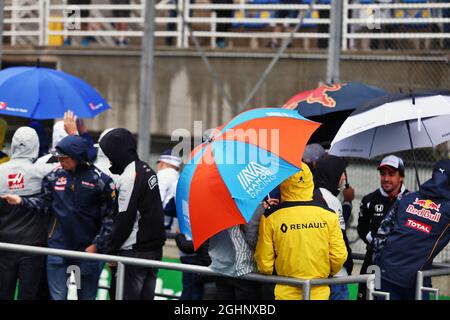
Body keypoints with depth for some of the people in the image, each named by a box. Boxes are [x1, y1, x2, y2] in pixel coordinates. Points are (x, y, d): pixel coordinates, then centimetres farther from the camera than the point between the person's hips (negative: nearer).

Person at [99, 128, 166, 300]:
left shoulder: (130, 176, -16)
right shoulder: (146, 169, 12)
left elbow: (124, 219, -16)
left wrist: (112, 249, -7)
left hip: (135, 251, -9)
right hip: (154, 247, 9)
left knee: (129, 294, -5)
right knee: (146, 295, 11)